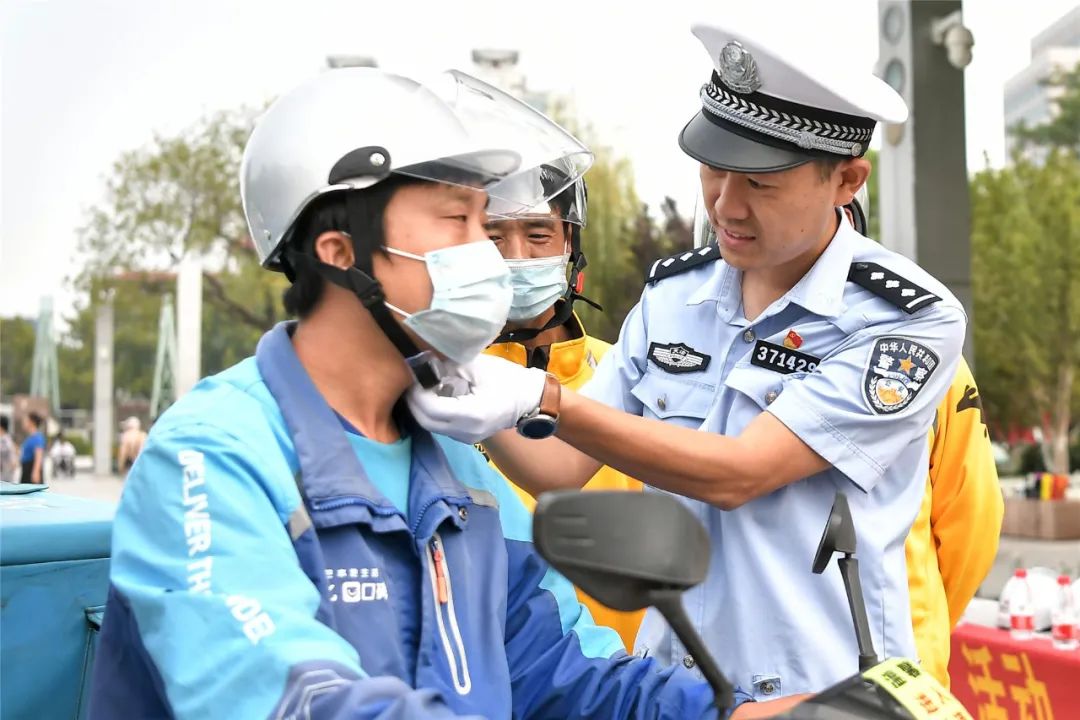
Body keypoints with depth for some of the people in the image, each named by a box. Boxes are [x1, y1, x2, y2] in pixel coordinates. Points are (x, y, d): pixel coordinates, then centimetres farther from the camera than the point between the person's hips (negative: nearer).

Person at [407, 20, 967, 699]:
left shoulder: (912, 320, -15)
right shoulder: (672, 291, 1)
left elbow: (736, 475, -22)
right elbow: (561, 468, 1)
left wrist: (539, 401, -29)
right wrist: (469, 386, -18)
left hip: (824, 692, -4)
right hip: (668, 677, 5)